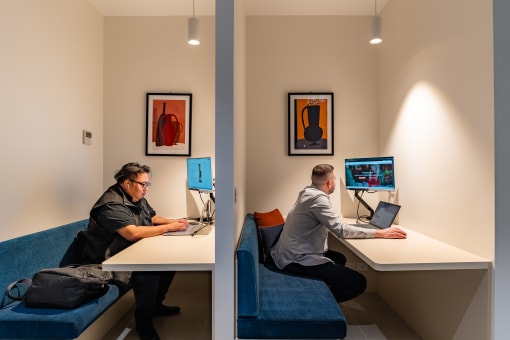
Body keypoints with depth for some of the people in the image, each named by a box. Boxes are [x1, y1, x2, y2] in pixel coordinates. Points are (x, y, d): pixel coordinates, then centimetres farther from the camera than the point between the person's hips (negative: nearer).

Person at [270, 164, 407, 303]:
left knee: (339, 258, 31)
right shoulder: (317, 198, -20)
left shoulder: (307, 192, 9)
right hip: (297, 260, -10)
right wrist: (381, 233, -18)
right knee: (358, 283, -11)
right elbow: (341, 230, -23)